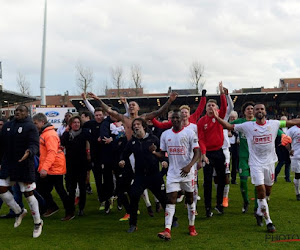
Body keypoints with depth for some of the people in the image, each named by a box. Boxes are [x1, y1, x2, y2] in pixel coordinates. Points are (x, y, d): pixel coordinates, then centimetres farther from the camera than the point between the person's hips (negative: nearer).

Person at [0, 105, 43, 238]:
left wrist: (29, 152, -36)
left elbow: (34, 145, -17)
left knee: (28, 194, 0)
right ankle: (19, 212, 24)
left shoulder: (30, 127, -9)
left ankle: (38, 222, 16)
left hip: (24, 166, -6)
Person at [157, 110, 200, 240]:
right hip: (172, 172, 2)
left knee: (190, 198, 10)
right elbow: (162, 153, 13)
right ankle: (167, 230, -15)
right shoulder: (165, 134, 7)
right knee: (171, 199, -8)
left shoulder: (189, 133, -5)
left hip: (187, 171, -2)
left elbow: (197, 152, -9)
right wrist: (153, 152, -9)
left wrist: (189, 166, -24)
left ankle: (192, 227, 26)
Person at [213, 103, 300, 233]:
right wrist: (217, 118, -14)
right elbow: (230, 126, -2)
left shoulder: (274, 124, 0)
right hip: (256, 163, -3)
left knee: (267, 191, 13)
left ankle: (259, 212, 38)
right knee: (261, 190, -8)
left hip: (270, 162, 3)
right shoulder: (248, 126, -4)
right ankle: (268, 221, 2)